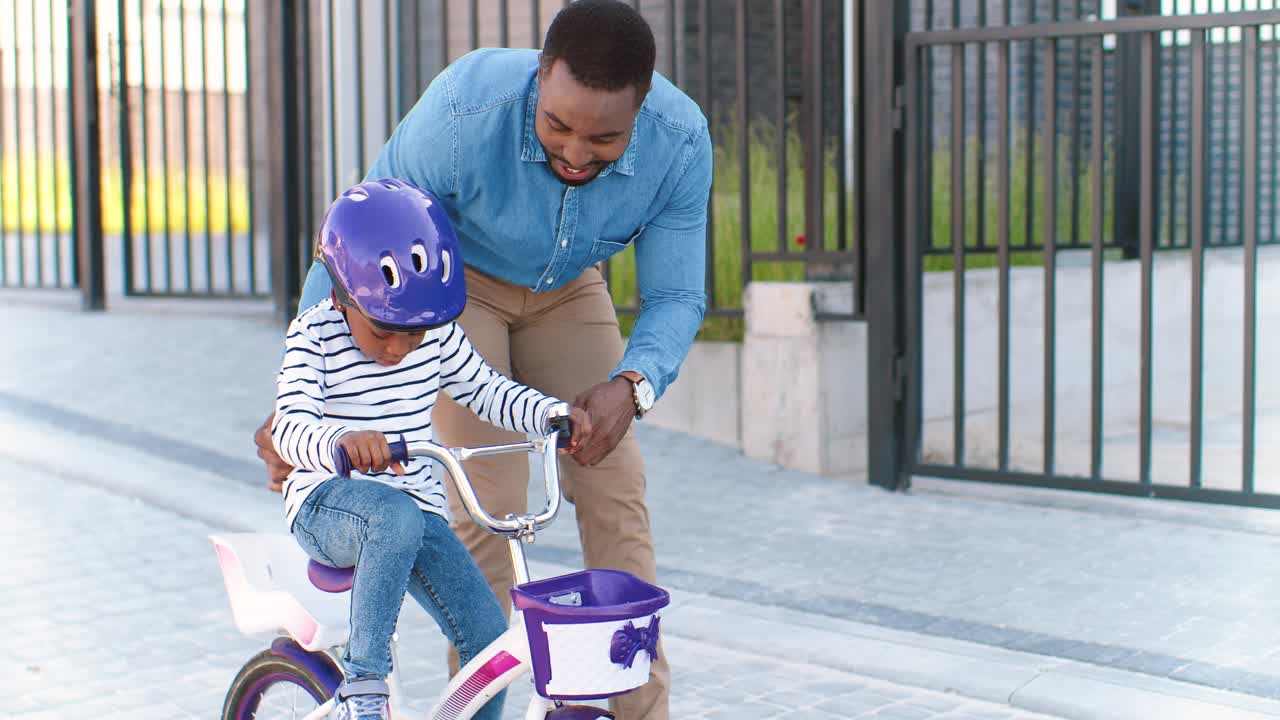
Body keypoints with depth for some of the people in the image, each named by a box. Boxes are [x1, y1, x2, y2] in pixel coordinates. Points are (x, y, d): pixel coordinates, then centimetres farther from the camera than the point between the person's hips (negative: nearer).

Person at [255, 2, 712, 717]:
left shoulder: (681, 140, -29)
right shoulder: (462, 116, -38)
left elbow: (675, 294, -20)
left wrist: (631, 386, -40)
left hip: (567, 289, 3)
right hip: (454, 277, -3)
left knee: (615, 492, -6)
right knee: (488, 500, -16)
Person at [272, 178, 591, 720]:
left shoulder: (438, 333, 1)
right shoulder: (313, 335, -13)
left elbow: (486, 391, 12)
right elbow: (289, 428, -26)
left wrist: (554, 413, -7)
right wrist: (341, 440, -49)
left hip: (417, 509, 5)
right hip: (327, 503, -5)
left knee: (489, 637, -10)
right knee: (395, 517, -40)